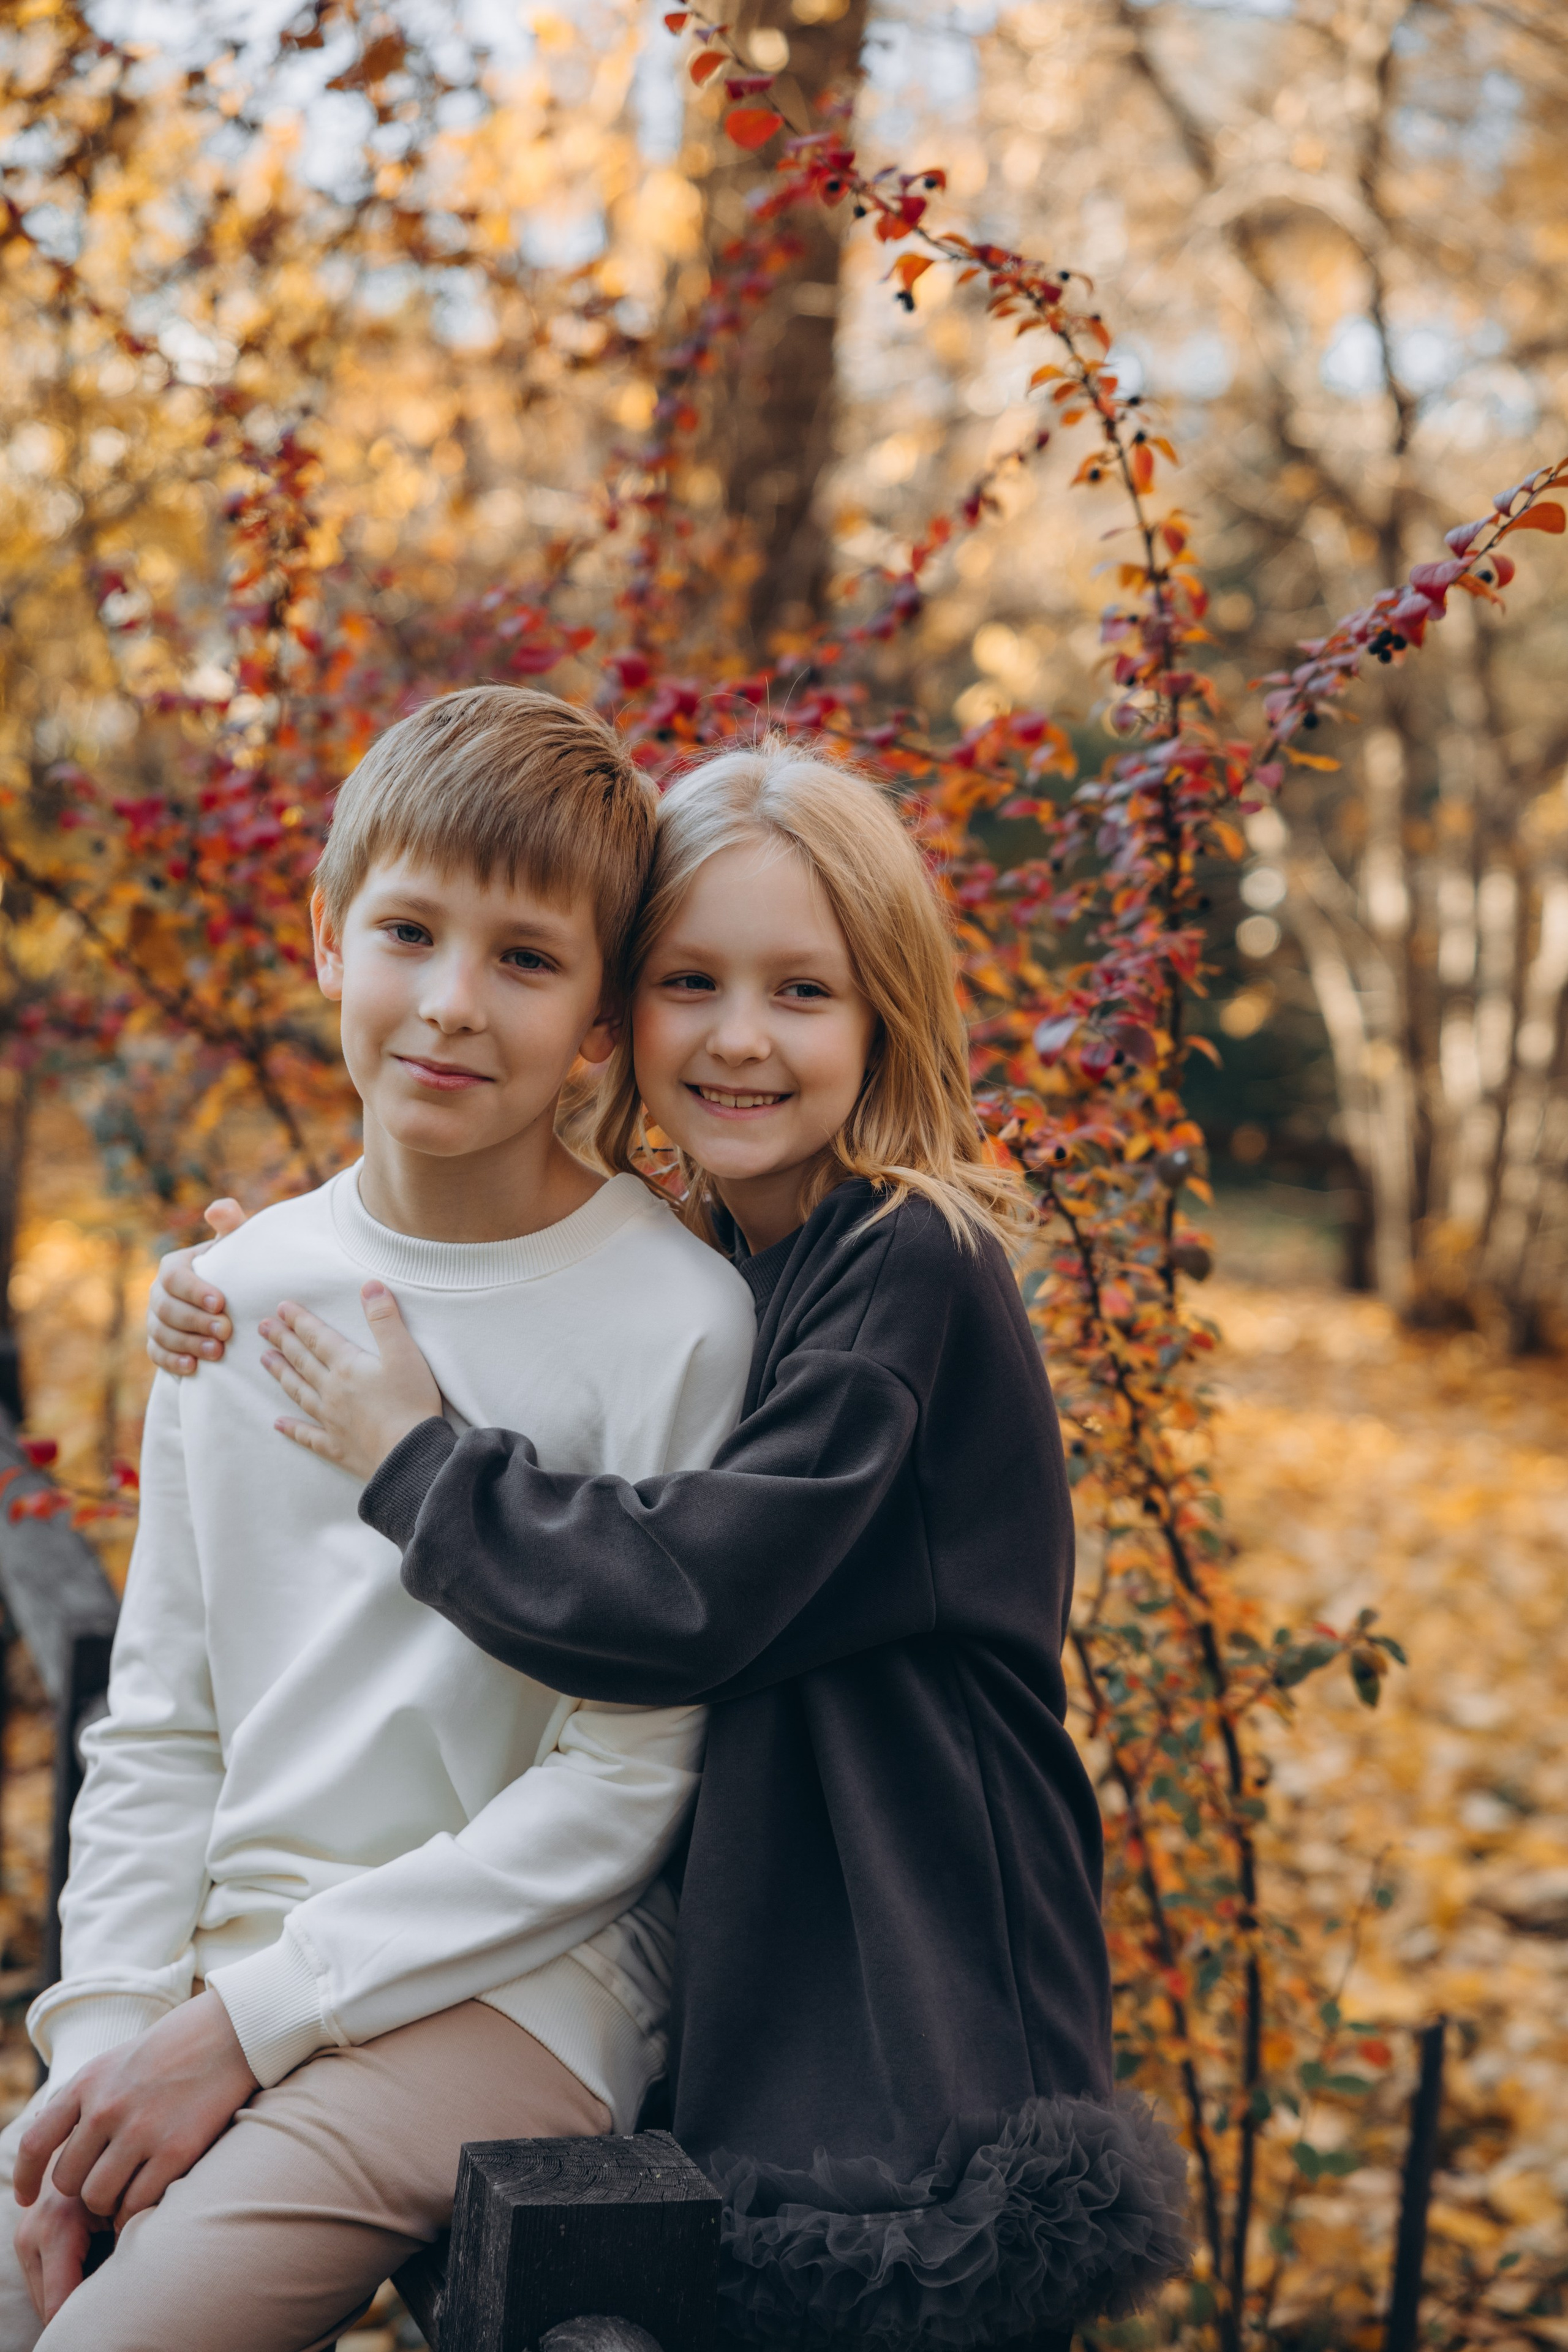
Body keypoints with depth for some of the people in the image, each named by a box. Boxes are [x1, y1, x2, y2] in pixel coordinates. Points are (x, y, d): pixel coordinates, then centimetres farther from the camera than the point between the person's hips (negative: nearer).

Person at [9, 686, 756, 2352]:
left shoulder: (673, 1320, -11)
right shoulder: (239, 1294, 6)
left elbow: (613, 1790, -11)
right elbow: (158, 1726, 10)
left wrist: (252, 2020, -13)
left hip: (502, 1985, -5)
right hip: (222, 1968, 5)